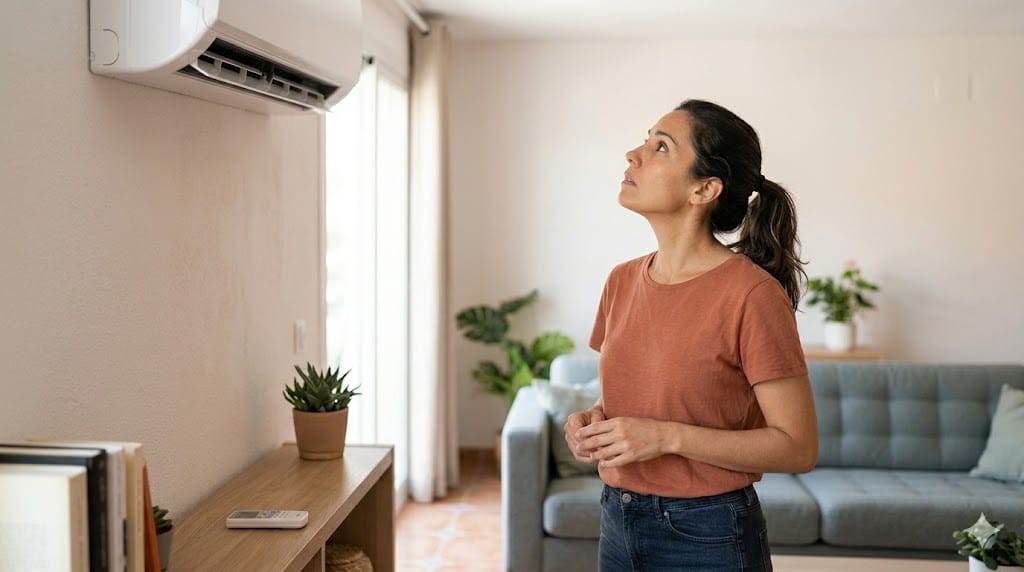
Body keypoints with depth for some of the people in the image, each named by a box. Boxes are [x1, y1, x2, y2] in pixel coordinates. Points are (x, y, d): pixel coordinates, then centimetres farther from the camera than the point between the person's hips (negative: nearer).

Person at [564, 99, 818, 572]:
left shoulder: (752, 293, -17)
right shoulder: (622, 281, 2)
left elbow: (798, 447, -15)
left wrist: (667, 437, -22)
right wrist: (592, 421, -6)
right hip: (618, 525, 6)